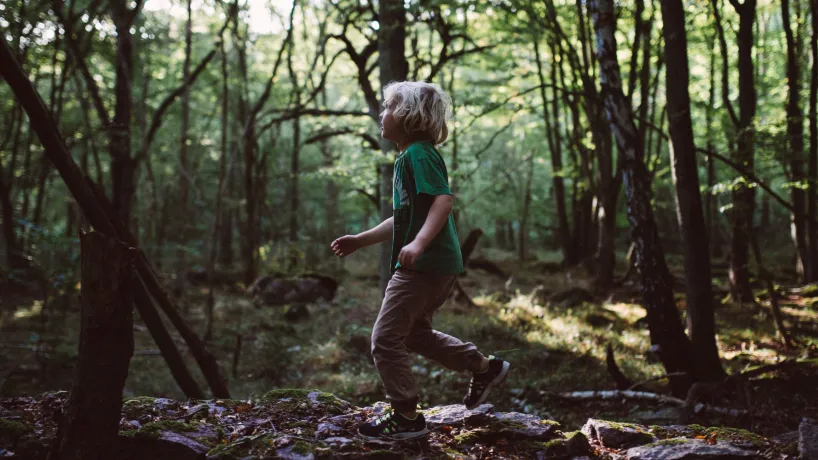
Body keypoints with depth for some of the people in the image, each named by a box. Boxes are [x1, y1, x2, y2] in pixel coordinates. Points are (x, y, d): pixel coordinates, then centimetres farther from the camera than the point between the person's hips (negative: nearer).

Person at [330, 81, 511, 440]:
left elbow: (443, 199, -25)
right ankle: (485, 367, 28)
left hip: (425, 263, -11)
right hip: (440, 263, 11)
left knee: (385, 339, -4)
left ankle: (406, 417, 4)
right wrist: (360, 240, 26)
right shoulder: (407, 158, 19)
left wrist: (419, 243, -38)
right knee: (414, 332, 24)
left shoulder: (419, 153, -12)